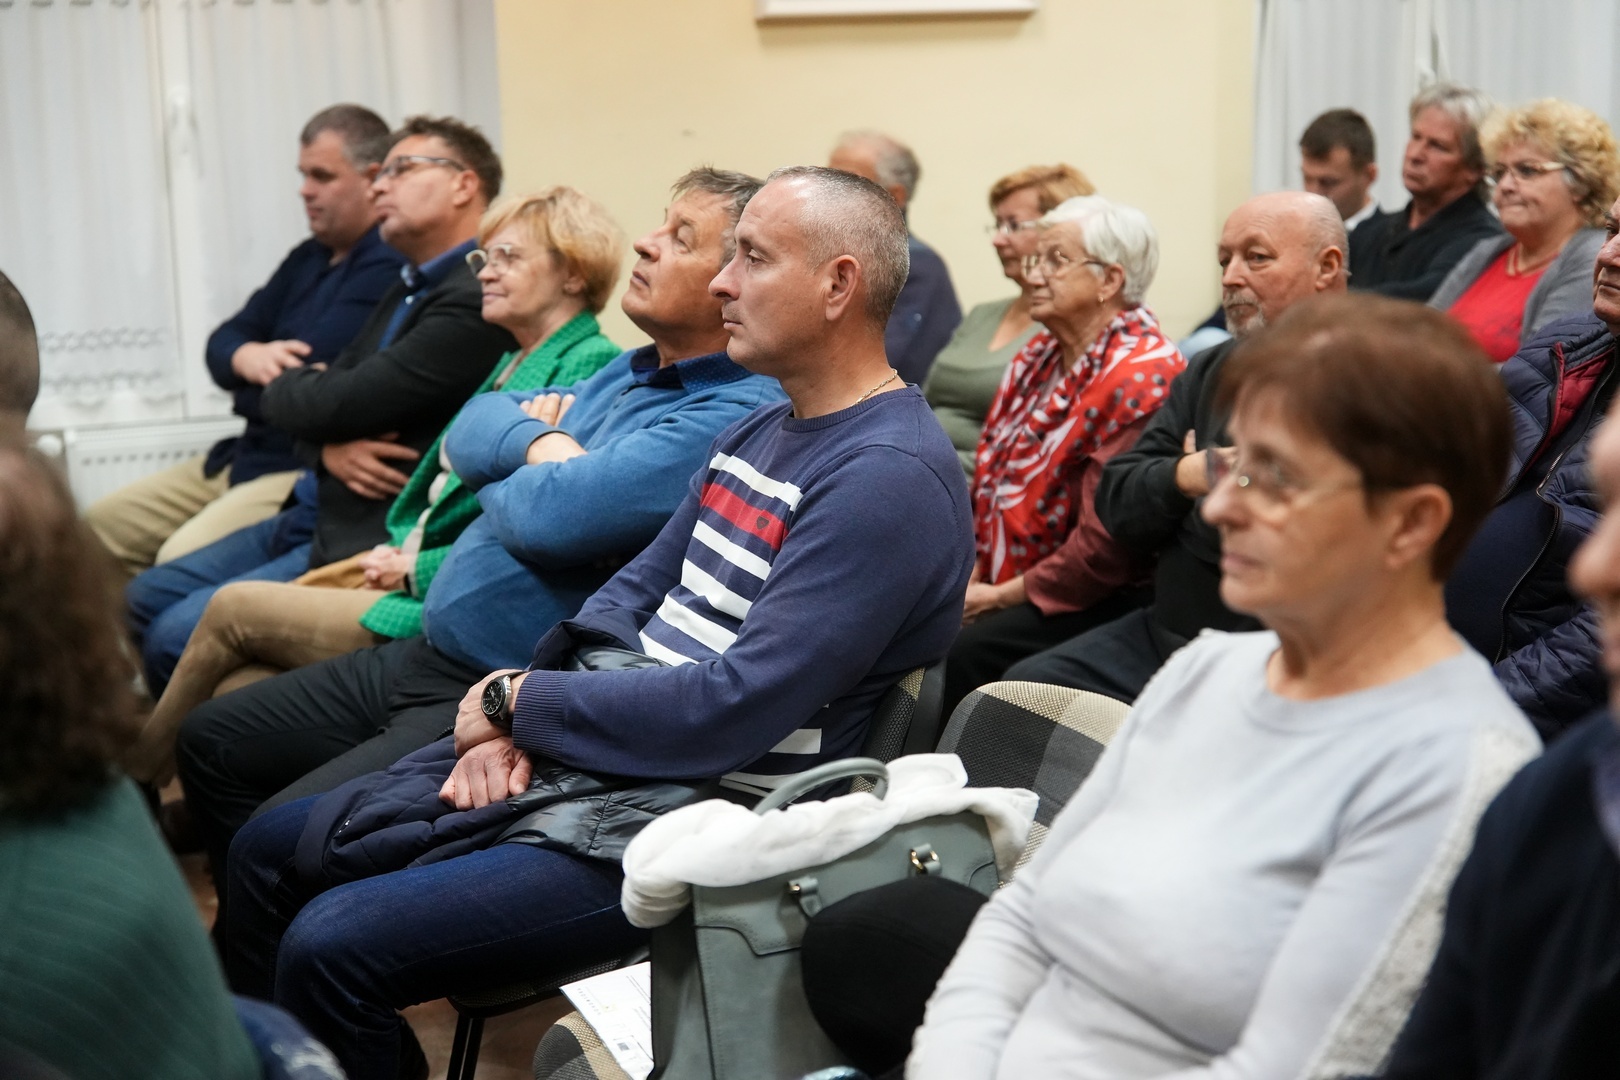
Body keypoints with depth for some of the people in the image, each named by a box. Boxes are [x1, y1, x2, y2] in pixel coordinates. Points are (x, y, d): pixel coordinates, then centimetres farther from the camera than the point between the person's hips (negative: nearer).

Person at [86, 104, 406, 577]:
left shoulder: (388, 267, -15)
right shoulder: (309, 258, 16)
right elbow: (223, 342, 15)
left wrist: (250, 376, 2)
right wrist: (247, 358, -11)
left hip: (310, 471, -10)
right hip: (245, 455, 11)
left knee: (181, 560, -27)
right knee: (101, 526, 10)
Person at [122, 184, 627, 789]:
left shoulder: (591, 370, -10)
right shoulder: (514, 365, 21)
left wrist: (415, 570, -10)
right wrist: (392, 555, 4)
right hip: (413, 578, 9)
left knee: (234, 609, -5)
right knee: (237, 689, -9)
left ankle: (131, 779, 14)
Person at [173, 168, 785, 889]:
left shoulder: (735, 418, -20)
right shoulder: (632, 372, 14)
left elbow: (551, 518, -28)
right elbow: (474, 428, 13)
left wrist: (497, 485, -4)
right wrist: (540, 444, -9)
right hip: (424, 659, 11)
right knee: (209, 741, 17)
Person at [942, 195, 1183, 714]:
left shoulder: (1138, 378, -18)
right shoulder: (1041, 354, 11)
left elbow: (1106, 544, -21)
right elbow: (993, 477, 18)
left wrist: (1002, 596, -13)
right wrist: (975, 573, 4)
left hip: (1096, 605, -8)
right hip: (1000, 583, 8)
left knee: (964, 653, -27)